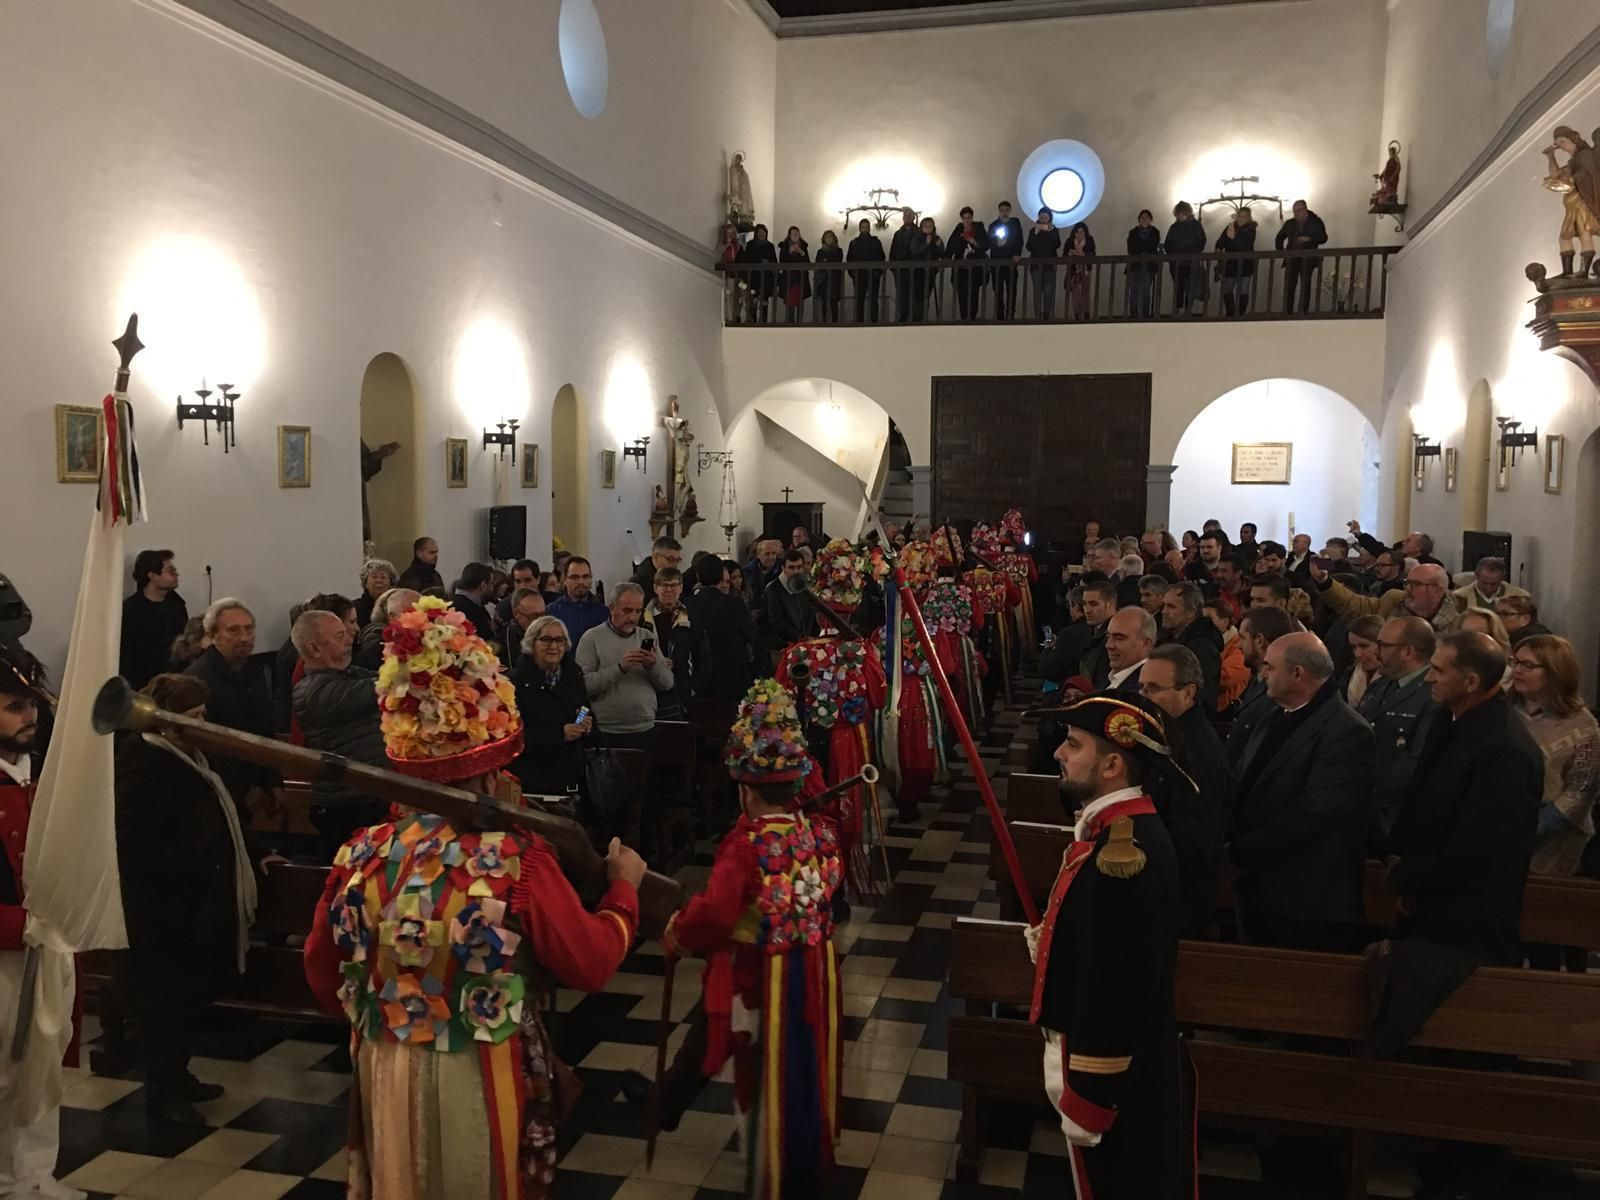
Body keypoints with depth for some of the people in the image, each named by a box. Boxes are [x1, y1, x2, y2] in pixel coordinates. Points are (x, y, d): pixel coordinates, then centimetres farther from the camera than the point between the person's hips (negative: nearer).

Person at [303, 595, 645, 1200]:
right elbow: (590, 963, -14)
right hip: (482, 1082, -3)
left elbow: (323, 978, 3)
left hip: (386, 1078, 3)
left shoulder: (360, 856, -9)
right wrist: (624, 887, 2)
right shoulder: (517, 858, -22)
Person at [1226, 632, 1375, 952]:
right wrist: (1232, 842, -4)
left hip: (1310, 904, -8)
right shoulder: (1274, 721, 15)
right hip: (1258, 893, 8)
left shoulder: (1348, 732, -15)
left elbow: (1314, 812, -22)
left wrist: (1240, 852, -17)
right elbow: (1243, 787, 14)